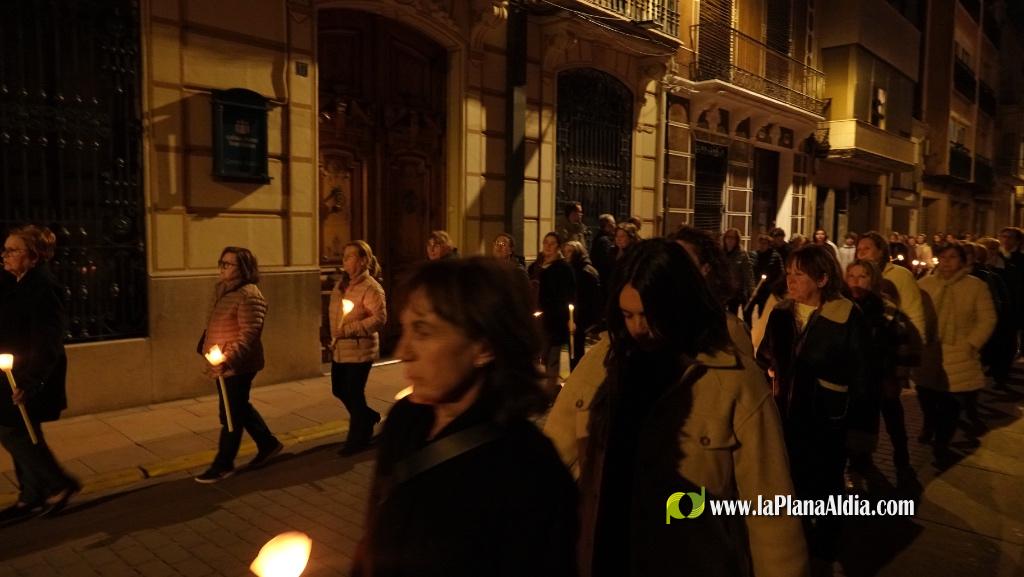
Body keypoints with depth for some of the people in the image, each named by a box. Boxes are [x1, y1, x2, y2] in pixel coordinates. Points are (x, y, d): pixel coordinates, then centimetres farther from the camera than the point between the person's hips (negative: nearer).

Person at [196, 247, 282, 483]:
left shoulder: (249, 295, -18)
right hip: (224, 364, 9)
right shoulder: (222, 290, 12)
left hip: (238, 365, -9)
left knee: (231, 414, 2)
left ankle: (223, 465, 15)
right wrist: (206, 348, 20)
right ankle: (268, 443, 34)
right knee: (240, 408, 19)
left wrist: (228, 359, -32)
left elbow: (249, 334, -24)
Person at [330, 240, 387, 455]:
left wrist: (348, 329, -24)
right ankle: (369, 417, 41)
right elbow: (333, 310, 21)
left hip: (360, 349, -9)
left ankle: (357, 439, 21)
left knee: (354, 394, 2)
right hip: (340, 348, 9)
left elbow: (379, 318, -23)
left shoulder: (371, 287, -16)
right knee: (339, 390, 18)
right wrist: (334, 331, 7)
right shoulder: (342, 283, 10)